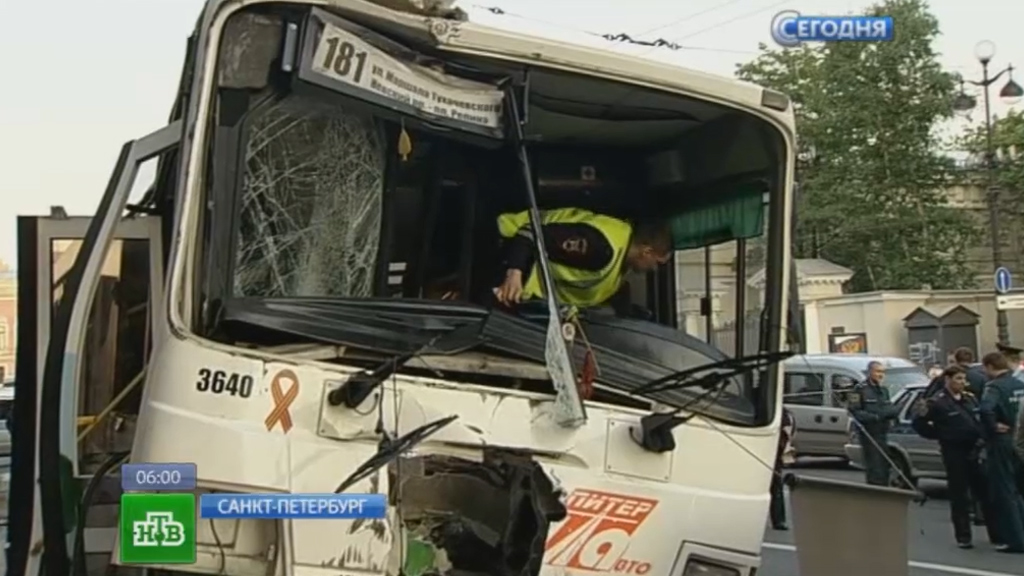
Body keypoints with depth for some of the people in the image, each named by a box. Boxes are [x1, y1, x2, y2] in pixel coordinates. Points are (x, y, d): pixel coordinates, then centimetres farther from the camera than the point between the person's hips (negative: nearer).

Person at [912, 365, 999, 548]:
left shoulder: (970, 399, 10)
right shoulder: (937, 402, -9)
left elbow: (980, 420, 21)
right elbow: (917, 422, -8)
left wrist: (981, 437, 7)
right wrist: (938, 434, -9)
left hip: (974, 451, 6)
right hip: (954, 453, -6)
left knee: (986, 492, 9)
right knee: (959, 497, 1)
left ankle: (996, 534, 17)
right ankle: (963, 537, 9)